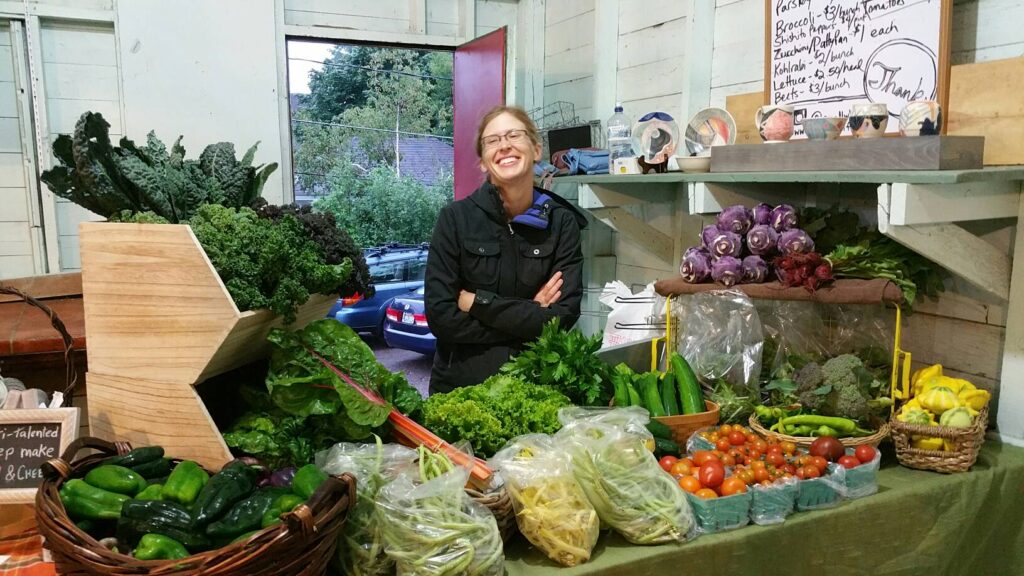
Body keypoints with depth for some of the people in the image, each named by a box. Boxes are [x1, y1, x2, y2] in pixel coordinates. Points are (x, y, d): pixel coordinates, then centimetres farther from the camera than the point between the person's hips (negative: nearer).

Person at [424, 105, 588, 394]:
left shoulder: (562, 222, -2)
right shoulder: (456, 218, -5)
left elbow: (563, 317, -8)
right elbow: (440, 316, -11)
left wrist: (478, 302, -12)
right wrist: (529, 318, -11)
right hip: (460, 384, 0)